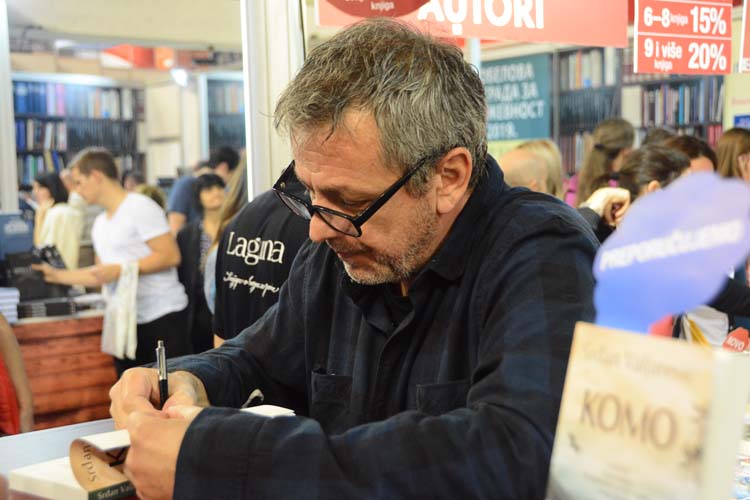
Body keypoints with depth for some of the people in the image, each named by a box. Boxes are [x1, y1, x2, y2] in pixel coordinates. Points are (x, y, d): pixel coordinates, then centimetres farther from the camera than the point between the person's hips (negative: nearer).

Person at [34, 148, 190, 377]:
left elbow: (171, 255, -16)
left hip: (162, 317, -8)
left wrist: (120, 270, -18)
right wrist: (56, 275, 17)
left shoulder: (139, 207, -9)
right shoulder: (100, 223, 17)